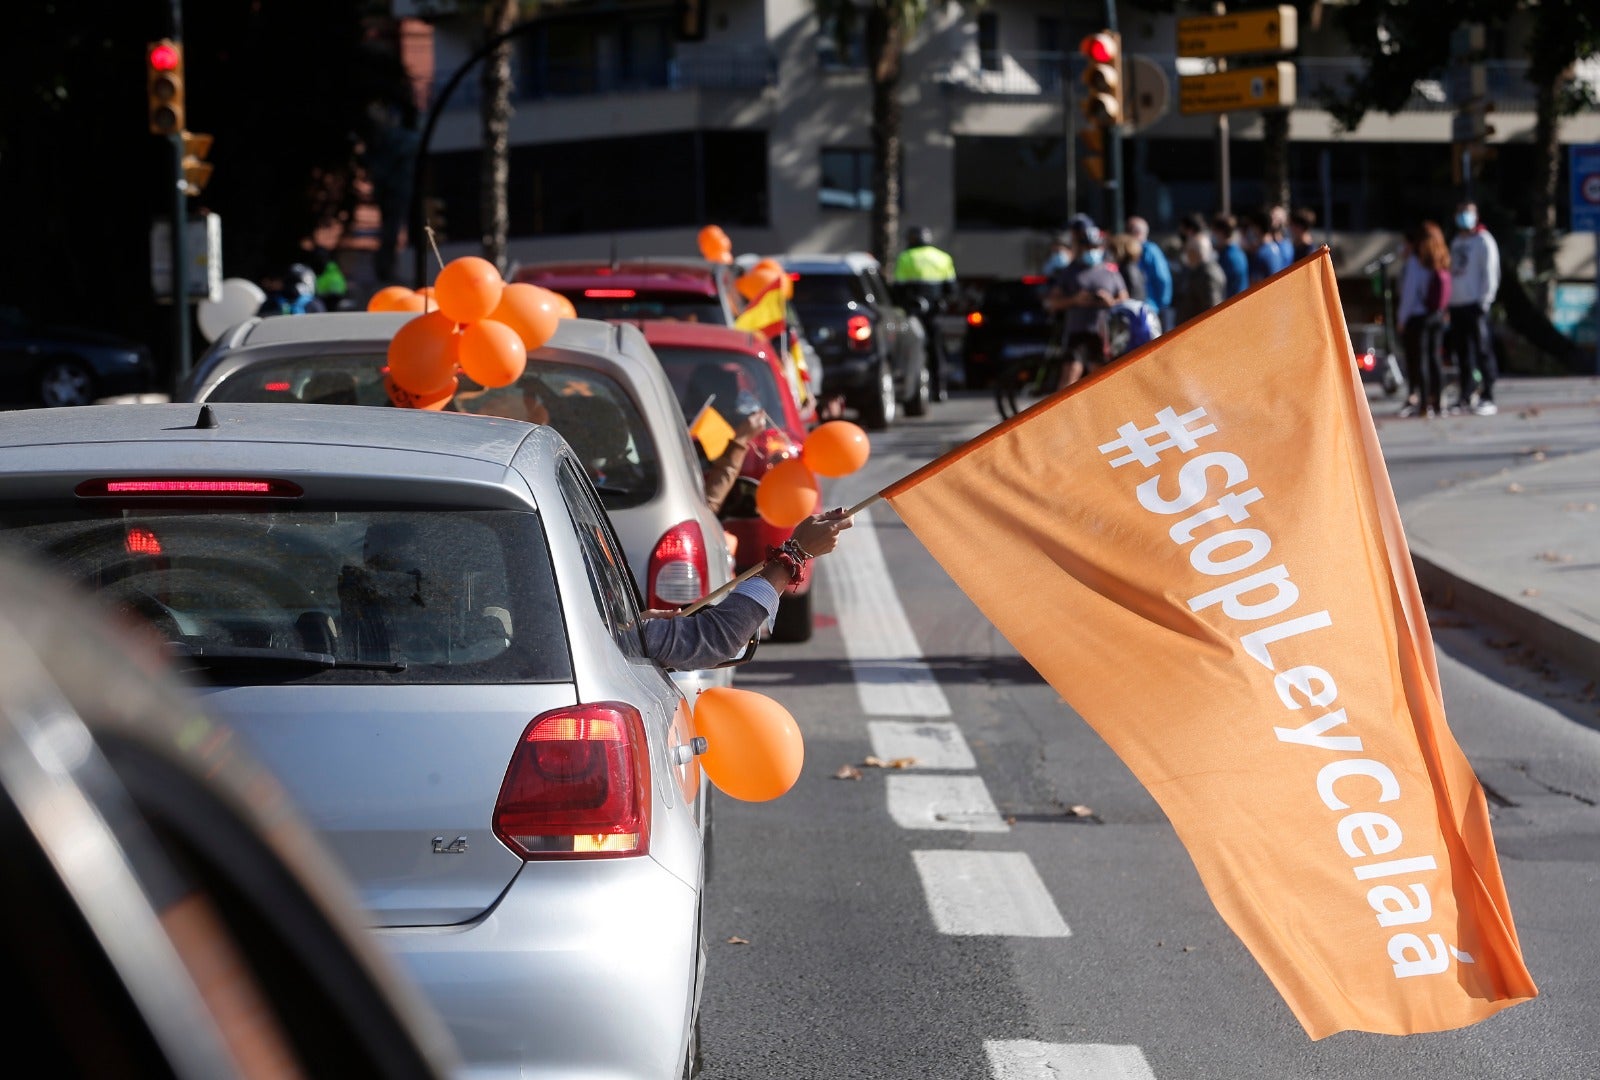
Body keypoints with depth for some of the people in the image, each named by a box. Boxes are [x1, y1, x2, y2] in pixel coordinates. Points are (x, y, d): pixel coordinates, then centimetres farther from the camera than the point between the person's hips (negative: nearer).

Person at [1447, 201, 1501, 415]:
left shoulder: (1483, 241, -1)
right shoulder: (1456, 242, 21)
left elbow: (1490, 272, -7)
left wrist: (1484, 300, -15)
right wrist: (1448, 301, 15)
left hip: (1475, 304, -7)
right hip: (1456, 305, 7)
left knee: (1482, 351, -8)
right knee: (1461, 352, 8)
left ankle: (1487, 398, -8)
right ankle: (1467, 396, 13)